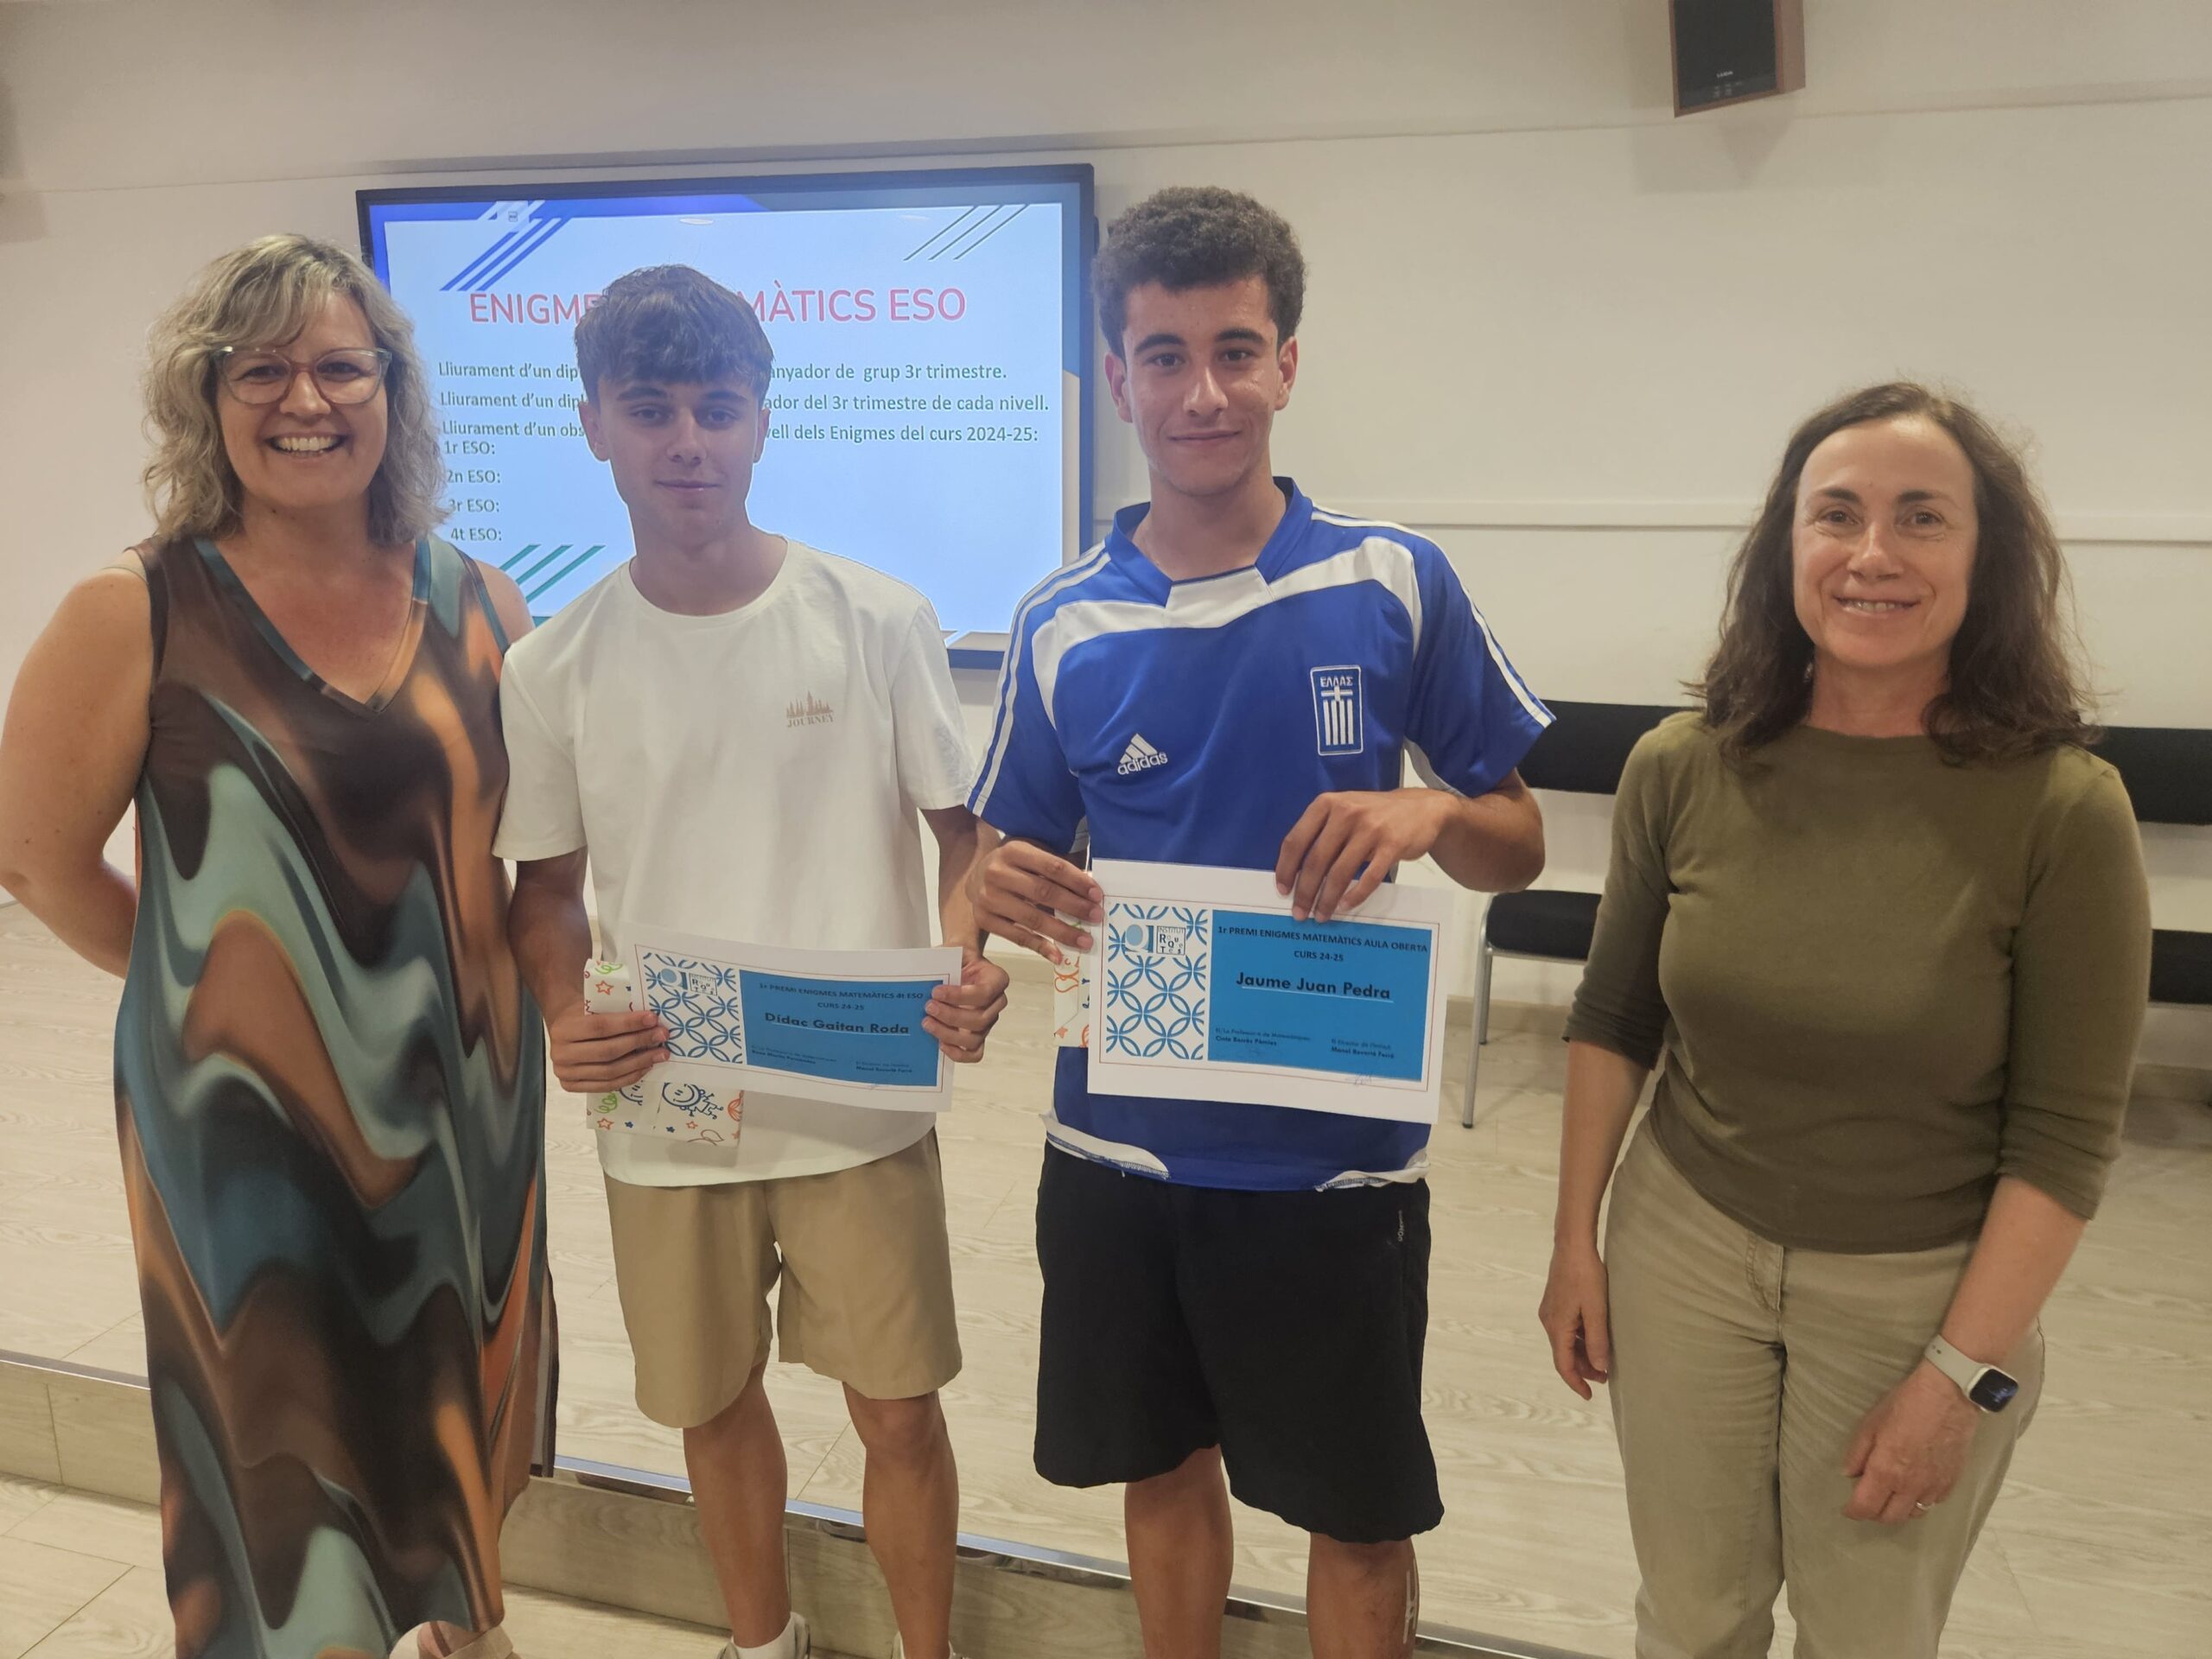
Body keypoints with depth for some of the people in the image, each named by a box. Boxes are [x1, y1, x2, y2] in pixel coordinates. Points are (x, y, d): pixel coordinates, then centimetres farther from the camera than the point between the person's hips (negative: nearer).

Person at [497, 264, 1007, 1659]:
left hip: (863, 1101, -2)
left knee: (900, 1410, 9)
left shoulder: (878, 620, -7)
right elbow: (549, 886, 7)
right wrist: (565, 1015, -12)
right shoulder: (554, 667, -2)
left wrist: (967, 966, -21)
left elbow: (964, 824, -2)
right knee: (714, 1403, 20)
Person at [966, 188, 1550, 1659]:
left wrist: (1431, 814, -22)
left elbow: (1520, 846, 0)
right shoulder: (1064, 627, -2)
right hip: (1119, 1150, 2)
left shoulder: (1396, 584, -7)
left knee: (1358, 1514, 15)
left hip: (1335, 1154, -2)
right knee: (1165, 1470, 21)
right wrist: (1002, 903, -17)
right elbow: (1020, 864, 6)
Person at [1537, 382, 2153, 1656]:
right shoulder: (1684, 769, -9)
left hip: (1918, 1291, -2)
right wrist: (1575, 1243, 4)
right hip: (1685, 1245, 2)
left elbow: (2068, 1135, -12)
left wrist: (1962, 1376, -12)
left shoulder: (2065, 809, -17)